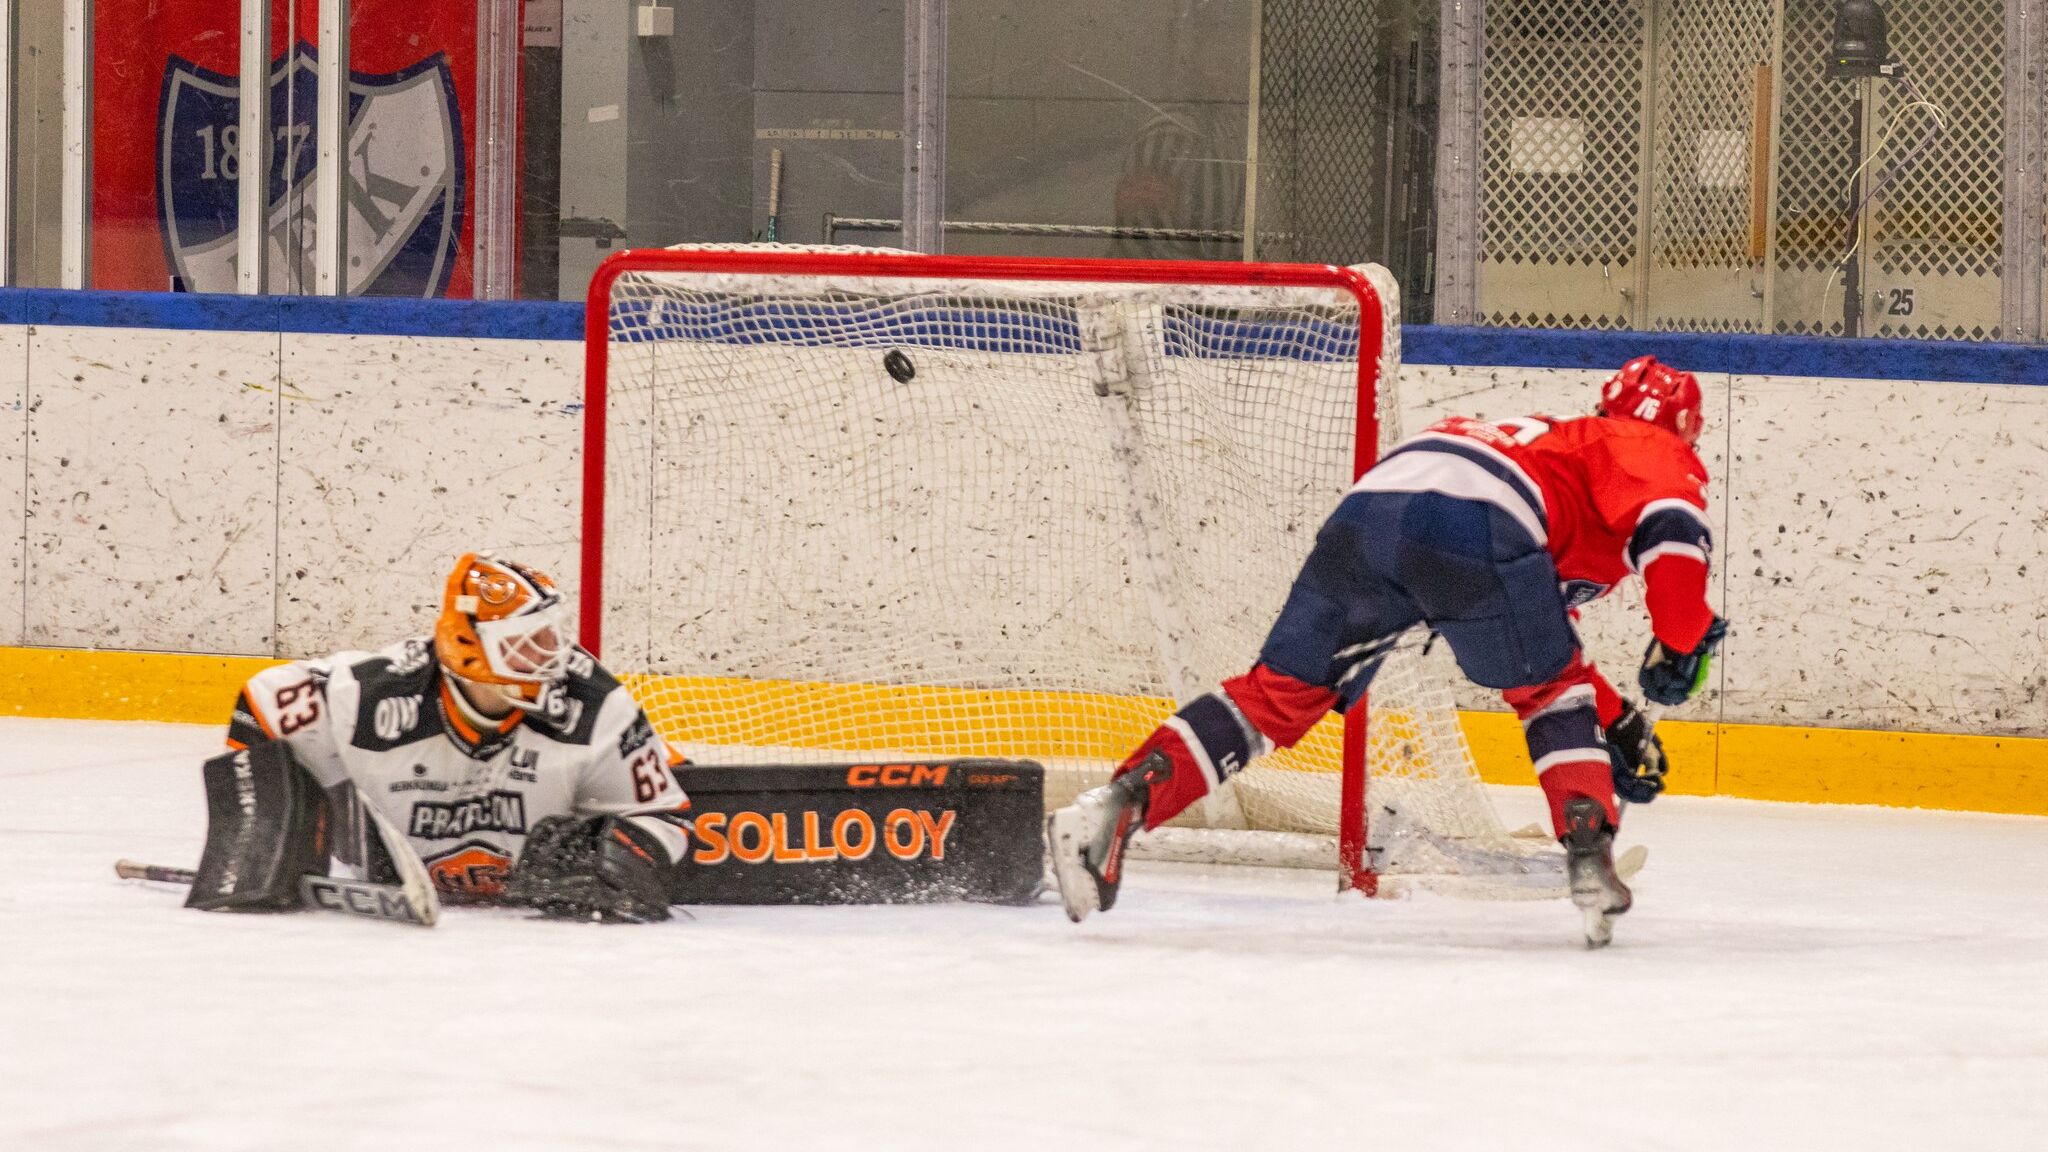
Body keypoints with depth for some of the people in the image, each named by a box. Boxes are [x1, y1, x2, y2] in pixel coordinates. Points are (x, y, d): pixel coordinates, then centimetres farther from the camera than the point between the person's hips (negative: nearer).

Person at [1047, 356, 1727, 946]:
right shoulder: (1652, 450, 24)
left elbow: (1541, 646, 49)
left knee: (1281, 693, 7)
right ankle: (1589, 855, 4)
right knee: (1553, 694, 17)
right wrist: (1682, 641, 5)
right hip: (1473, 524, -6)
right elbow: (1672, 526, -3)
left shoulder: (1561, 443, 46)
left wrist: (1616, 723, 48)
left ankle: (1119, 804, -8)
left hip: (1371, 505, 6)